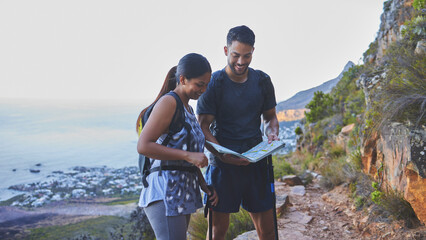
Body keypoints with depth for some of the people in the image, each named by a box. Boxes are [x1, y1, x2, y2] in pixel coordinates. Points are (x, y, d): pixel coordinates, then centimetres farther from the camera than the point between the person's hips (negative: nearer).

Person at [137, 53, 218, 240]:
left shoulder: (188, 109, 19)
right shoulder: (168, 102, -9)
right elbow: (143, 146, -19)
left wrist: (205, 188, 13)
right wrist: (188, 155, -21)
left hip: (183, 193, 9)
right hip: (165, 192, -9)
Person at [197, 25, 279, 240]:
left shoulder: (262, 81, 6)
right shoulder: (213, 83, -6)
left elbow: (270, 116, 18)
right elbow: (203, 128, -8)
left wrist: (272, 133, -5)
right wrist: (223, 154, -24)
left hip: (255, 160, 3)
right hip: (223, 162, -3)